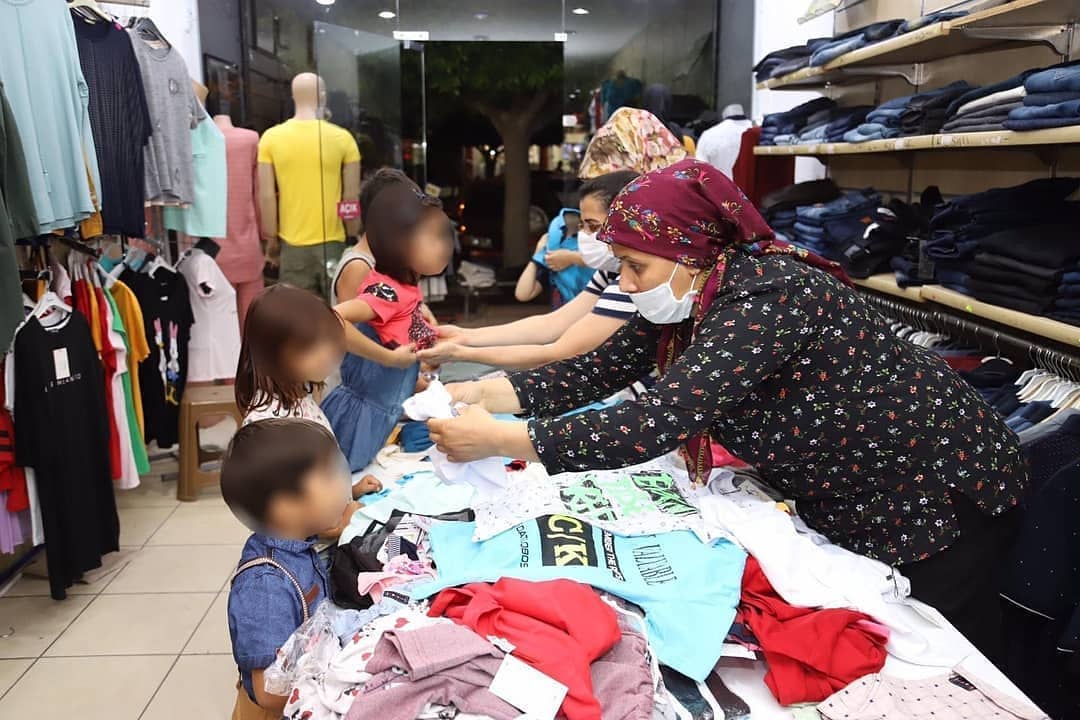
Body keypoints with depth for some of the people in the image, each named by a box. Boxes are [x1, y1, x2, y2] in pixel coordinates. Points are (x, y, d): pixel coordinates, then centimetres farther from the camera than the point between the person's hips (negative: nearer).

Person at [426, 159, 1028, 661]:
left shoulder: (771, 294, -33)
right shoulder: (694, 295, -6)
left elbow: (658, 423, -40)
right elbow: (603, 368, -3)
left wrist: (497, 440, -35)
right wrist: (481, 394, -13)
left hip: (943, 502, -8)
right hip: (847, 513, 8)